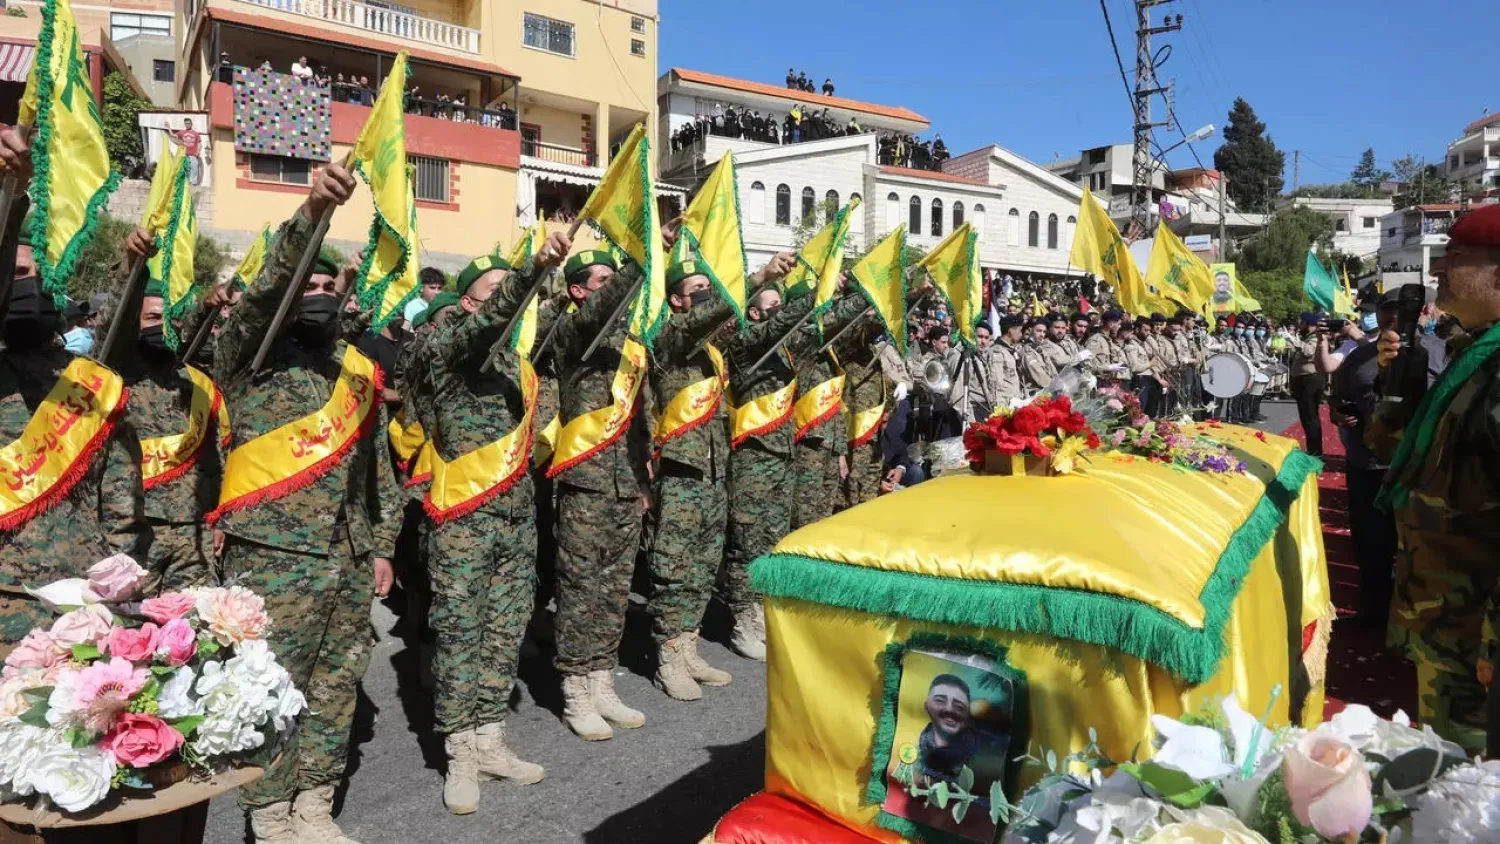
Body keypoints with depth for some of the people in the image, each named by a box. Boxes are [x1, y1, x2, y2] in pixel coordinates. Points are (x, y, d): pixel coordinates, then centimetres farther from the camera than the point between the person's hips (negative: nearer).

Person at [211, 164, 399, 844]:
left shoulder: (358, 368, 13)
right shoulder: (251, 351, -1)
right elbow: (267, 286, -23)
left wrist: (381, 545, 14)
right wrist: (310, 213, -37)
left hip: (349, 557, 5)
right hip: (274, 555, -5)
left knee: (337, 684, 12)